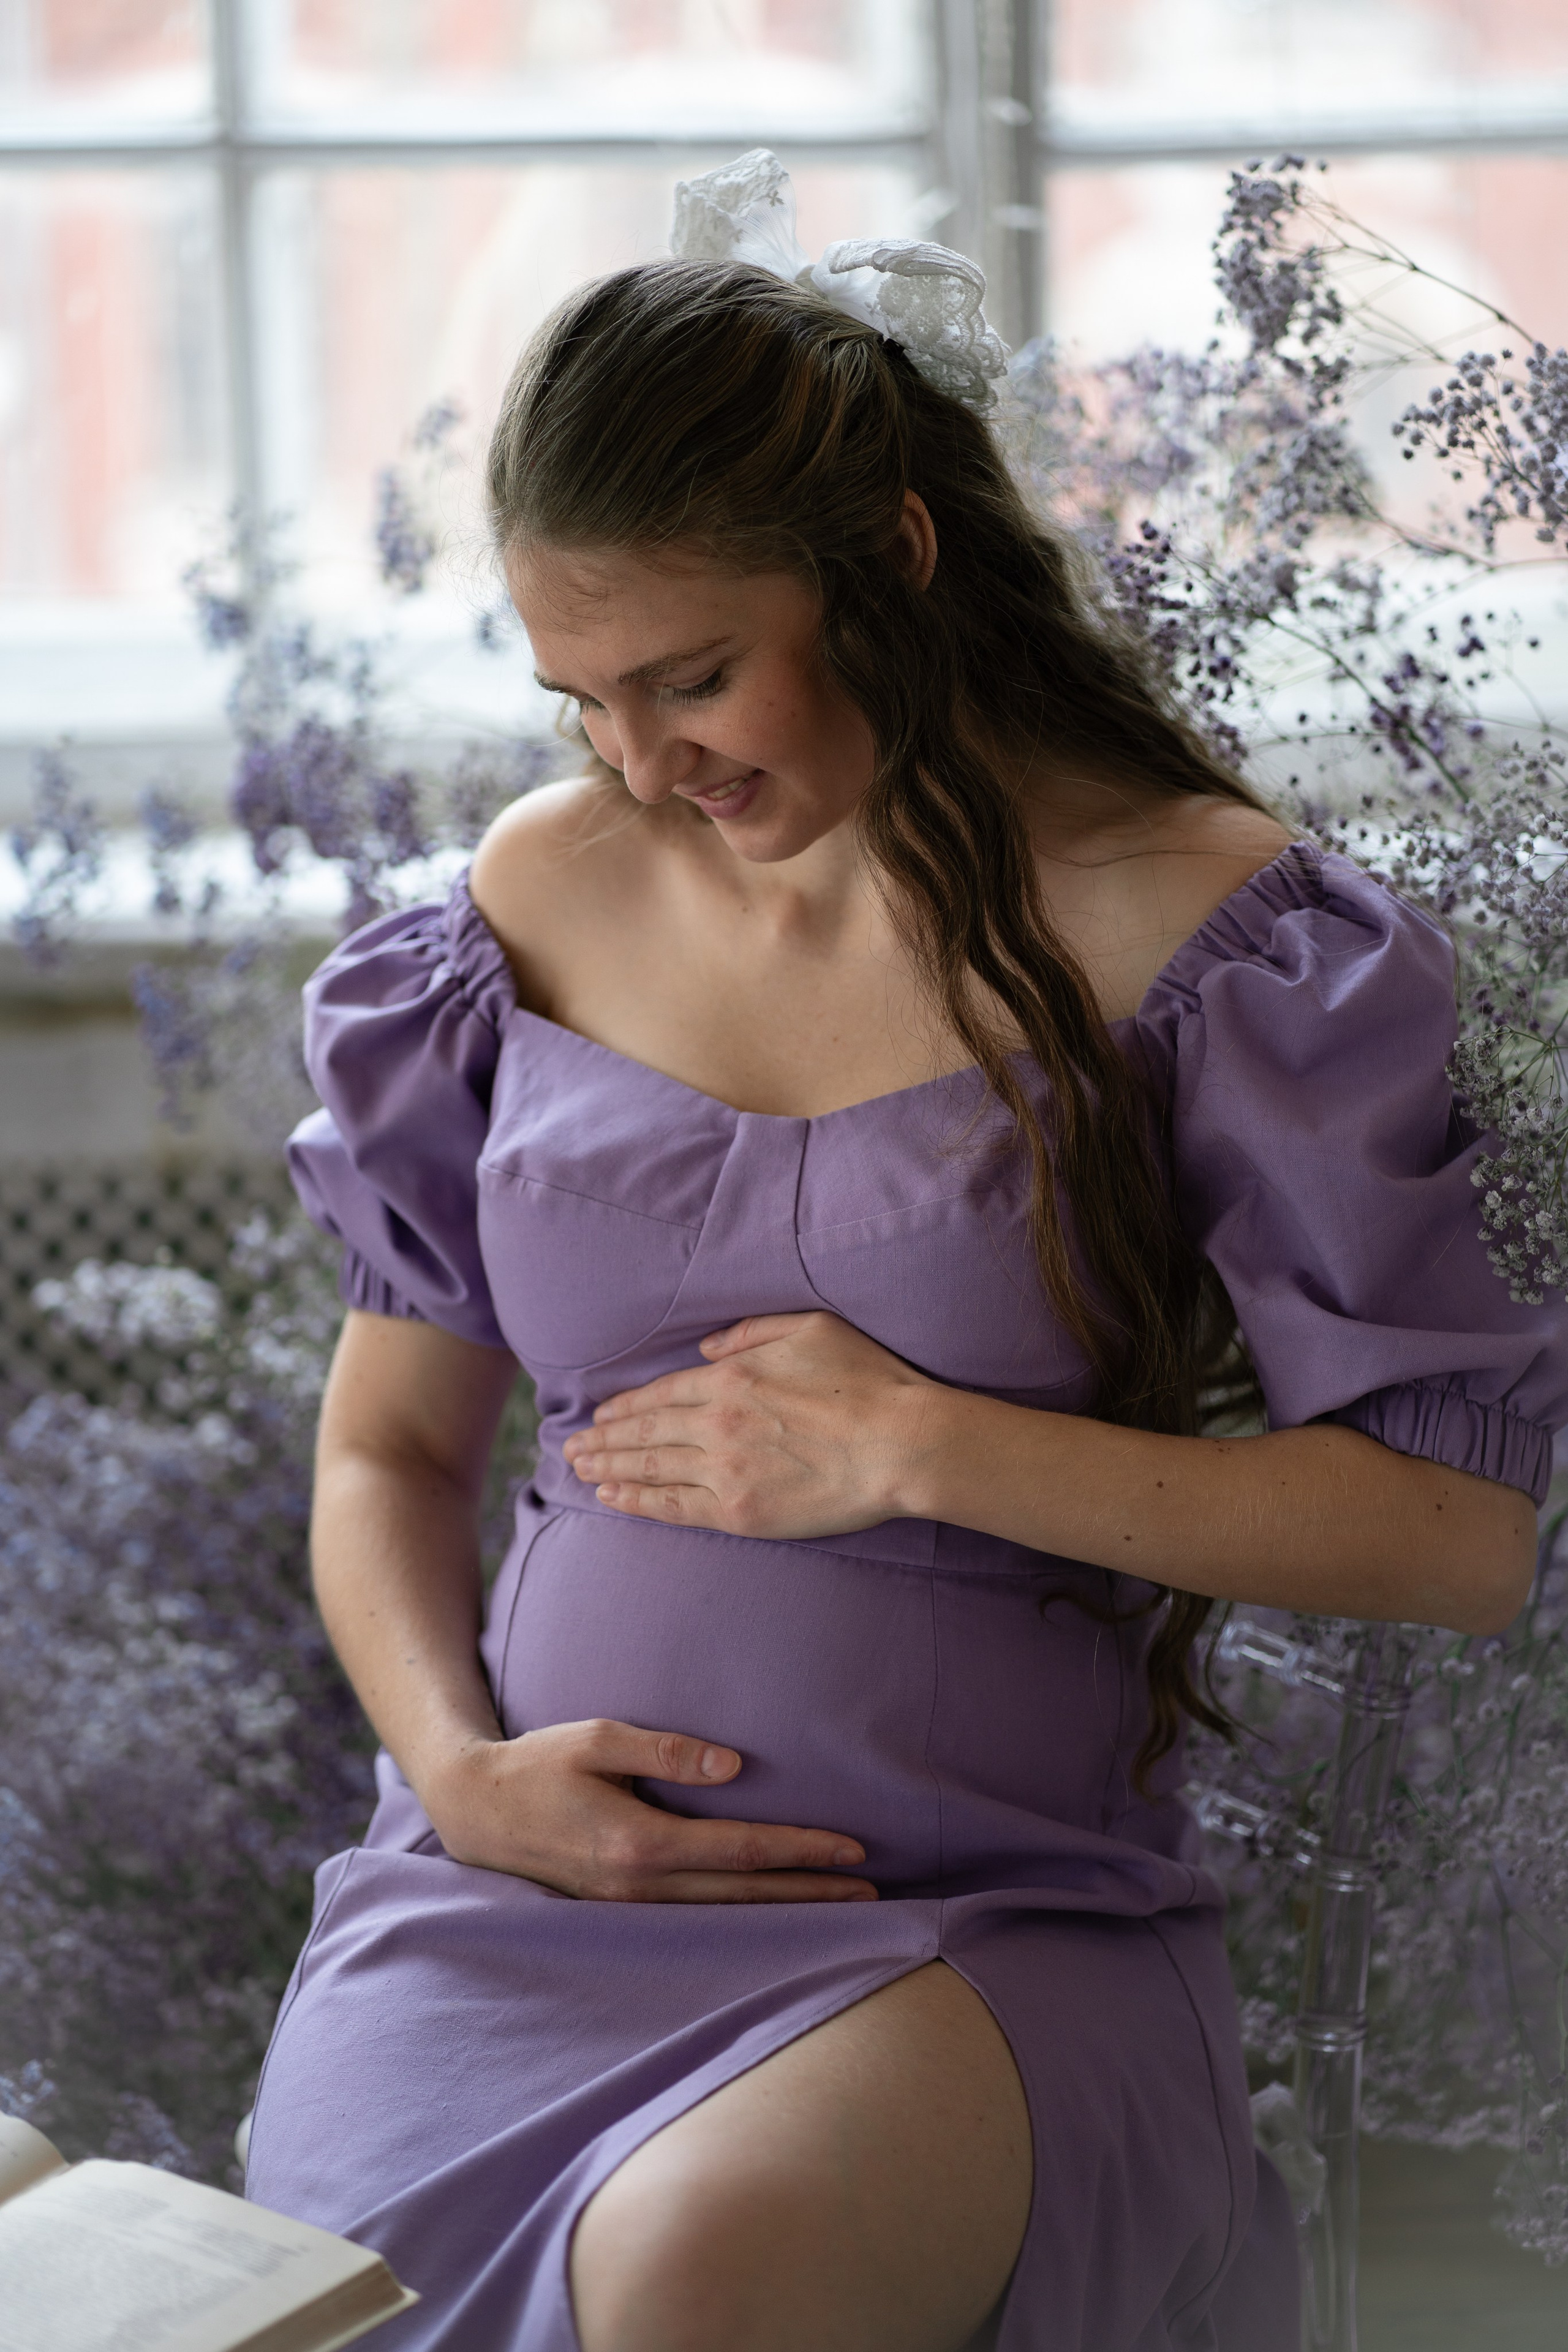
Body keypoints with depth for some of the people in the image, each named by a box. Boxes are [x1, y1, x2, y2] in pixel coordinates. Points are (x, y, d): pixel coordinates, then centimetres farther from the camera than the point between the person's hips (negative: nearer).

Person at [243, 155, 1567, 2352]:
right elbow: (387, 1449, 18)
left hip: (992, 1909, -3)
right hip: (533, 1864, 4)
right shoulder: (540, 898, 11)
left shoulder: (1188, 918, -3)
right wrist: (461, 1764, -3)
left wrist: (919, 1447, -10)